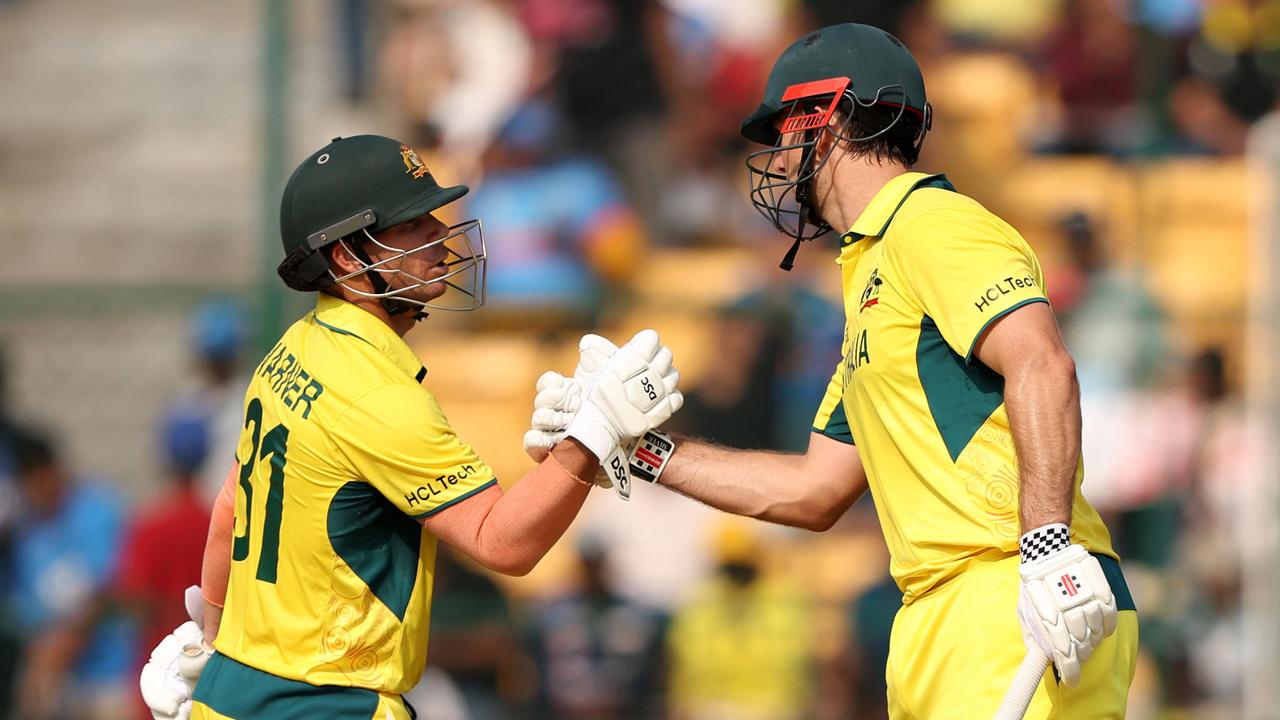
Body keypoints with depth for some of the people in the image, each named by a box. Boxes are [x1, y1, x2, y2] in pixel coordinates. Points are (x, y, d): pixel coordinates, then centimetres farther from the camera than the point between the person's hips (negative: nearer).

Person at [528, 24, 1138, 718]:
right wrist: (643, 447, 26)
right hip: (938, 632, 9)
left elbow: (1040, 367, -20)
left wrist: (1050, 546, -30)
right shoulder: (869, 275, 27)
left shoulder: (933, 224, -4)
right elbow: (817, 490, 30)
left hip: (1016, 609, -9)